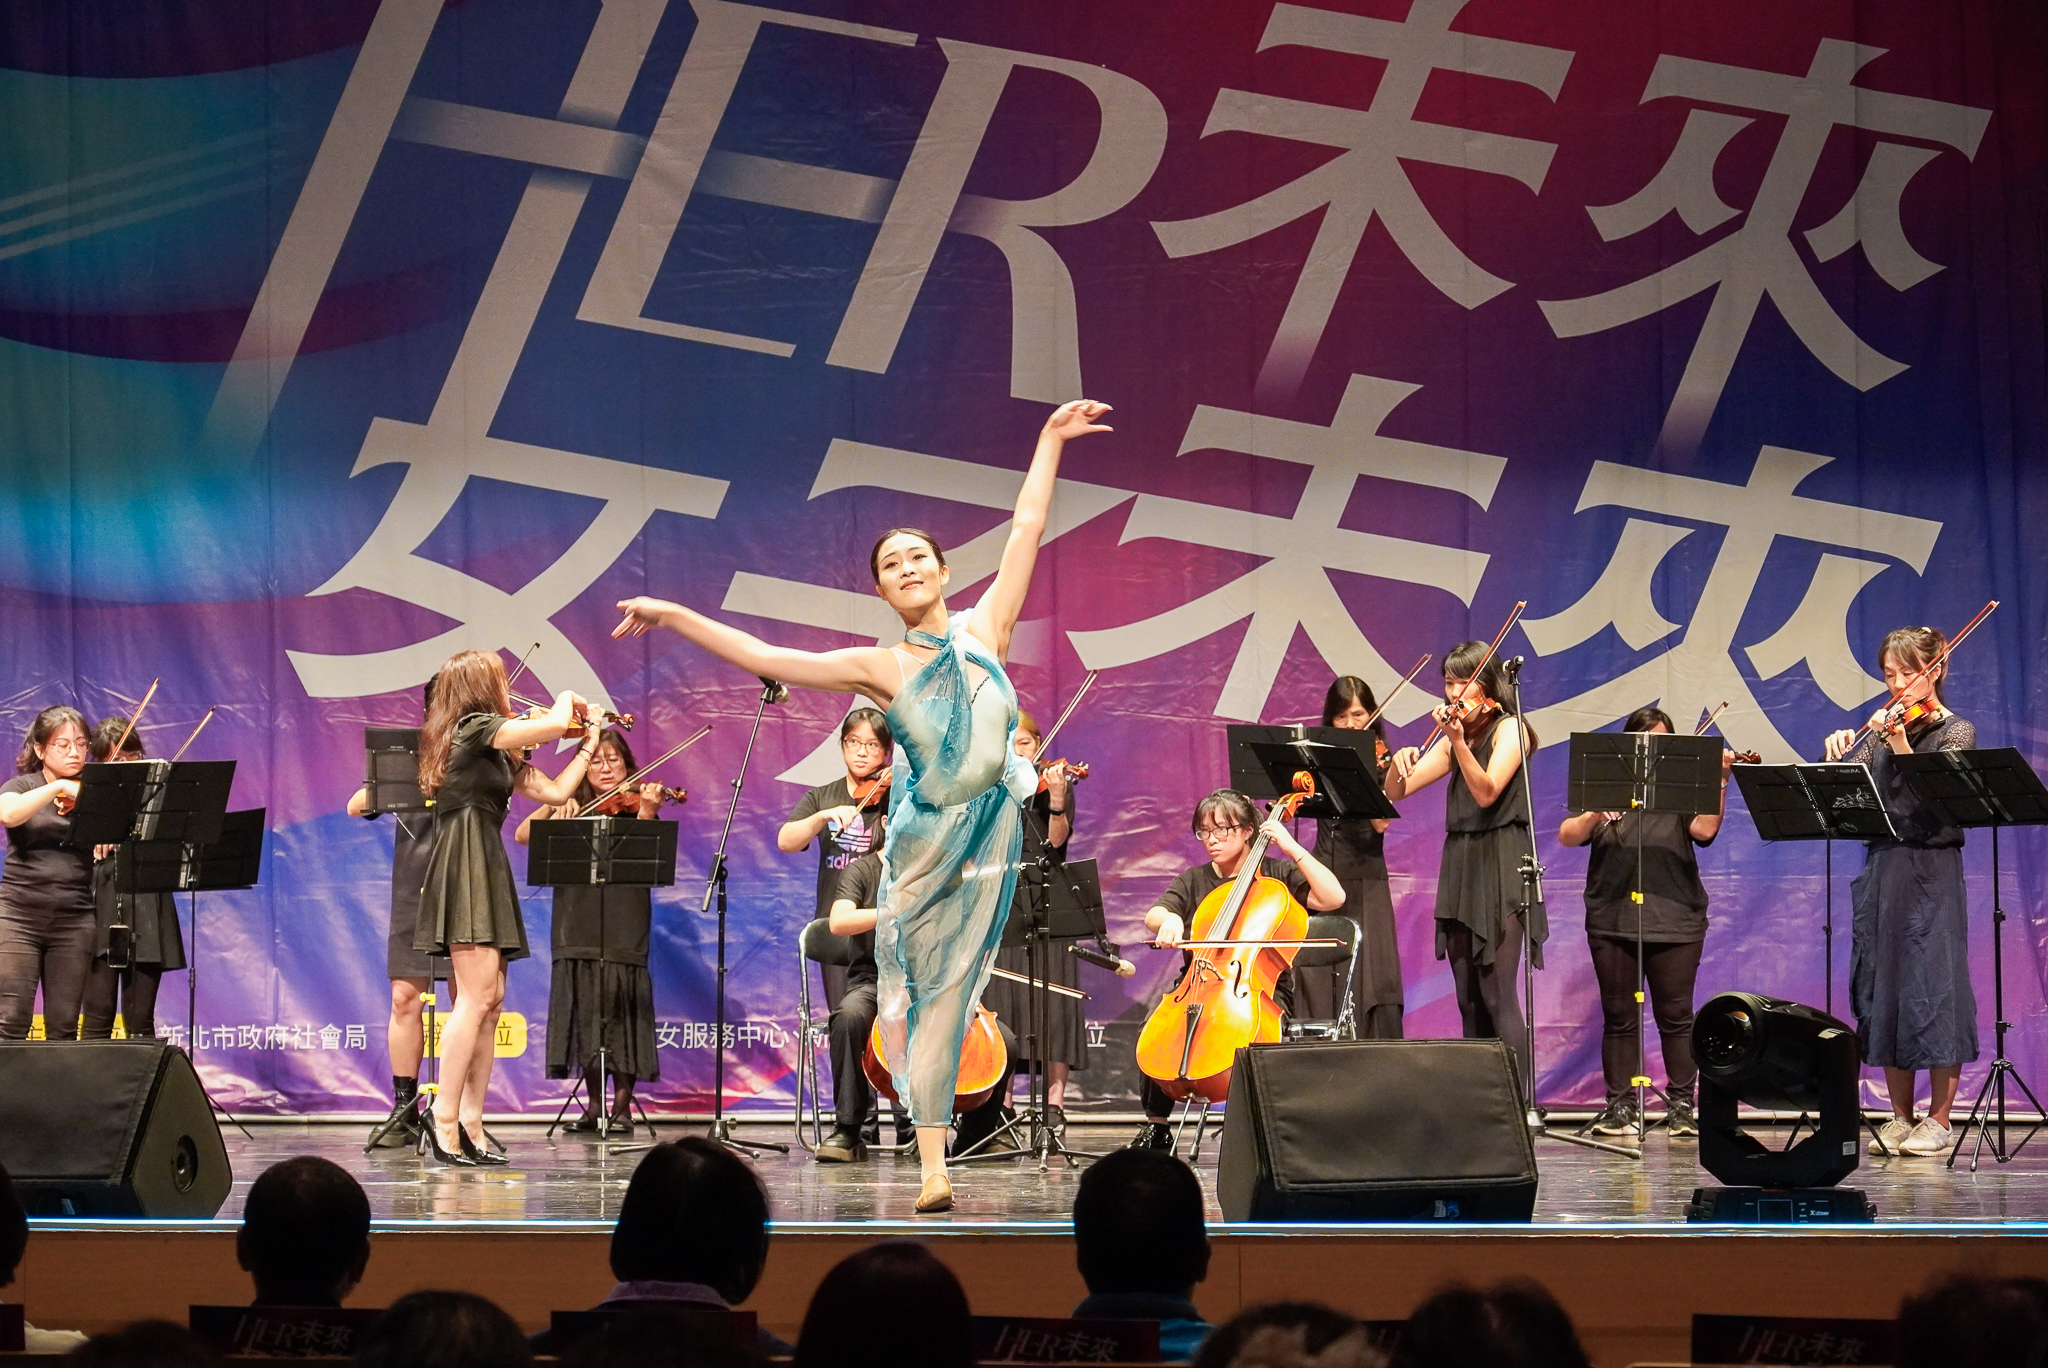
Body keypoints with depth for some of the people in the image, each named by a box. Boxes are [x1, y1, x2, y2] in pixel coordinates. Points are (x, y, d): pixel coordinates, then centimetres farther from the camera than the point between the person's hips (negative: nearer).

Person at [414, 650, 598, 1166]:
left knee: (488, 1003, 5)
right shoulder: (474, 728, -6)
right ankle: (445, 1120, -17)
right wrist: (567, 699, 4)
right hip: (466, 866, -10)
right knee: (477, 998, -15)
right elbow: (554, 724, -17)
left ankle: (470, 1125, 3)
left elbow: (555, 790, 20)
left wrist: (589, 745, 26)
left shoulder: (498, 754, 21)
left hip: (487, 871, 10)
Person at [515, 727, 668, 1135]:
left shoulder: (633, 808, 6)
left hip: (623, 929, -3)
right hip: (578, 928, 3)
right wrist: (553, 808, -10)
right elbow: (523, 835, 4)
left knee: (620, 1014, -5)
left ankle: (622, 1105, 1)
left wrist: (645, 813, -27)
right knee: (583, 1014, 4)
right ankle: (593, 1104, 11)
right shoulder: (572, 808, 15)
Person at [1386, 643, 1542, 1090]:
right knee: (1469, 1000, 5)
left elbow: (1487, 792, -17)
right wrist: (1401, 761, -7)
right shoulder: (1454, 740, 17)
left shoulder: (1509, 729, -3)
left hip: (1499, 869, -7)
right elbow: (1395, 792, 15)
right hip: (1460, 869, 8)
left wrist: (1458, 741, -29)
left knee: (1497, 994, -15)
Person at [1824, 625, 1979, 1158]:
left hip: (1930, 873, -6)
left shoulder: (1955, 732, -2)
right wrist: (1840, 757, -12)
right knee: (1883, 988, 6)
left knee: (1933, 986, -6)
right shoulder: (1882, 728, 13)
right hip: (1881, 870, 6)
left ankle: (1939, 1121, -1)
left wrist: (1900, 745, -29)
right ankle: (1900, 1119, 12)